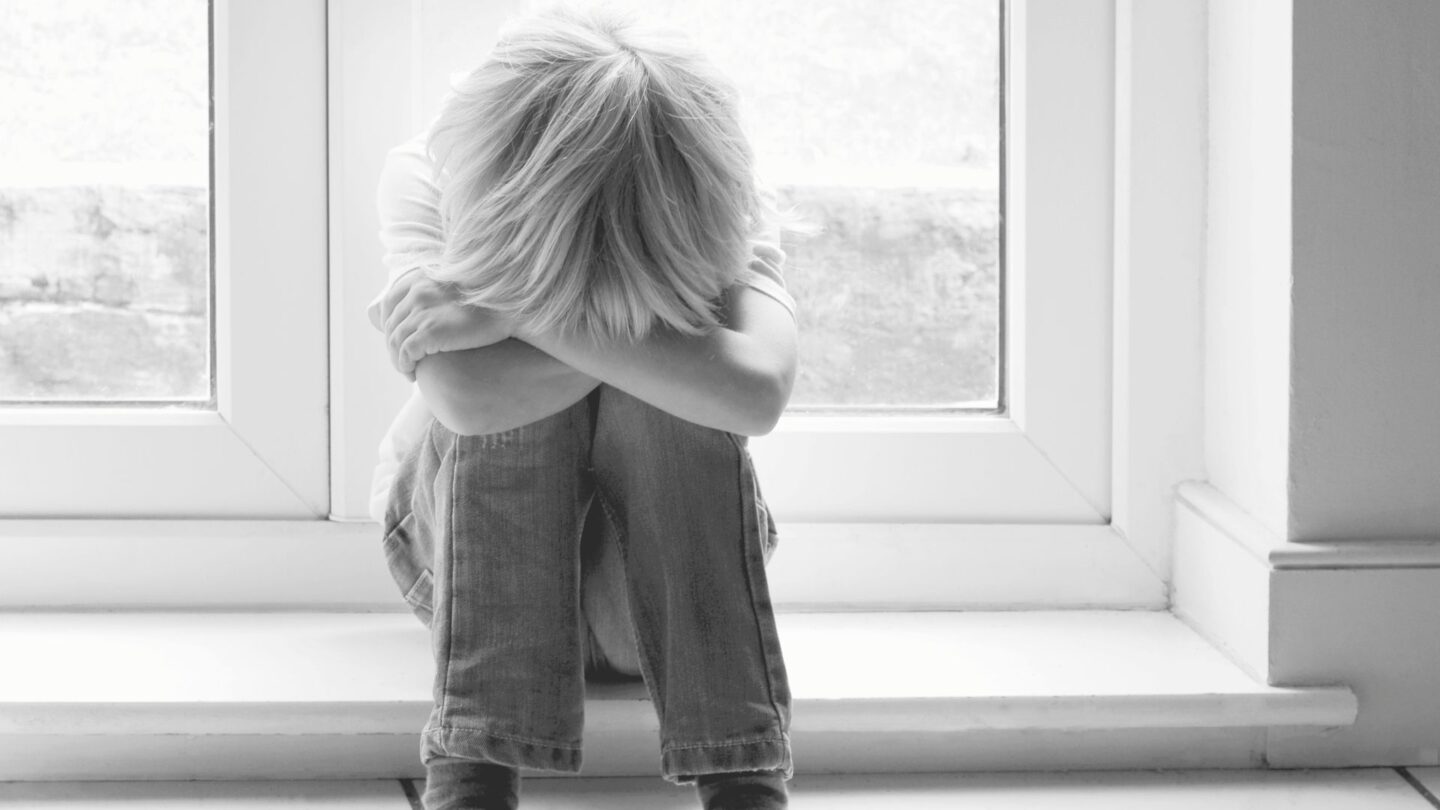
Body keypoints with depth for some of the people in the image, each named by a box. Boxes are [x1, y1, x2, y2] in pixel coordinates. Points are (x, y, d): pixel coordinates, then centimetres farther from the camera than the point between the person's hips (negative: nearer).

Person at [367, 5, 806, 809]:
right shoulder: (429, 177, -21)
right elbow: (464, 395, -38)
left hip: (664, 566, 0)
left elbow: (756, 393, -43)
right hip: (467, 549, 0)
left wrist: (521, 312, -41)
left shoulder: (729, 206, -21)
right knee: (502, 383, -32)